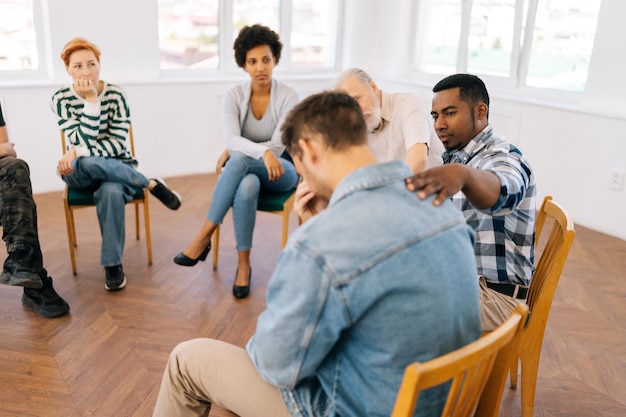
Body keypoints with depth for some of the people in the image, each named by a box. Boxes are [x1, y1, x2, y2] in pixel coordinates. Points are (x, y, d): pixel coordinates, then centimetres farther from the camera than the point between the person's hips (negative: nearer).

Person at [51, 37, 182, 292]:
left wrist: (77, 152, -21)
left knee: (110, 191, -37)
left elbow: (118, 144, -11)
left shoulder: (116, 94, -6)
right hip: (81, 173, 0)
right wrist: (92, 100, -23)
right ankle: (152, 184, -19)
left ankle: (113, 264, -22)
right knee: (88, 163, -39)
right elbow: (84, 143, -19)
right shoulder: (61, 99, -6)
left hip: (117, 166, 0)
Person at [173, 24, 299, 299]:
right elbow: (232, 139, -22)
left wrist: (232, 154, -14)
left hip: (282, 172, -2)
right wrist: (263, 152, -41)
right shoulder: (234, 96, -5)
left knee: (239, 158, -36)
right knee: (246, 188, -38)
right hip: (245, 169, 2)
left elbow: (278, 146, -17)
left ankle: (204, 237, -30)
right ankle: (243, 263, -25)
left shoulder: (288, 96, -11)